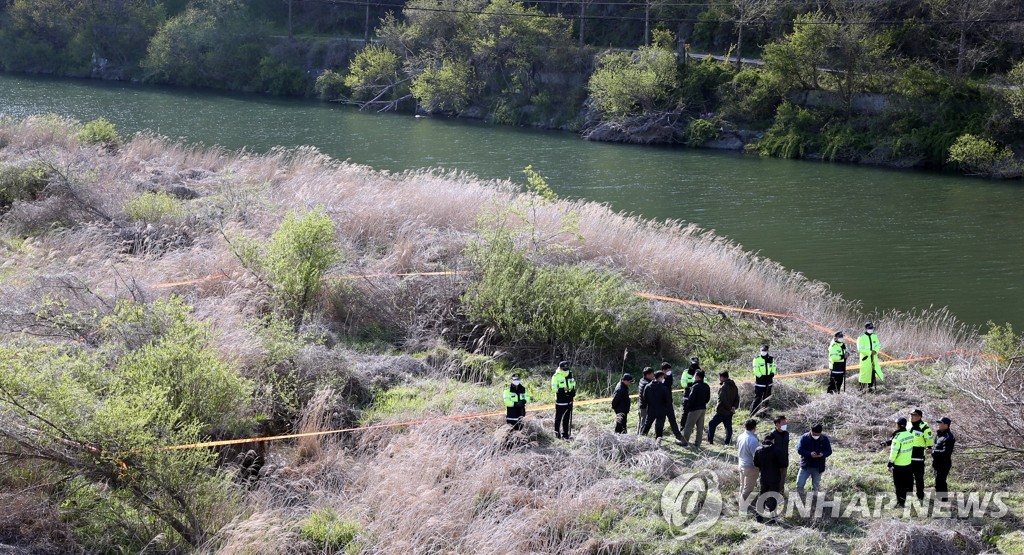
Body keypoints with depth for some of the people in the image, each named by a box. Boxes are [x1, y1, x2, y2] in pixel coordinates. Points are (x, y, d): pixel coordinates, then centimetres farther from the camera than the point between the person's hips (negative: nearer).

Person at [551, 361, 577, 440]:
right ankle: (557, 433, 10)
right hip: (560, 400, -6)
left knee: (567, 418, 12)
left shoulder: (570, 374, 7)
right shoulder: (556, 377, -12)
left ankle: (566, 433, 21)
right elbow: (554, 388, -17)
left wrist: (574, 390, 3)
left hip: (569, 400, 6)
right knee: (558, 417, -1)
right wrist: (562, 390, -31)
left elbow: (573, 384, 21)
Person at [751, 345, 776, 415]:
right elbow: (756, 370, -10)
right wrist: (761, 376, -19)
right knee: (757, 397, -7)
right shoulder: (757, 359, -5)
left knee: (766, 397, 12)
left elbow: (773, 367, 18)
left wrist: (772, 374, -1)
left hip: (768, 382, 5)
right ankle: (753, 413, -3)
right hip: (760, 382, -5)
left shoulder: (771, 359, 9)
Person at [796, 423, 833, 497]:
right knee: (800, 484, -6)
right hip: (806, 466, -1)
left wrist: (822, 454, -22)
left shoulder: (824, 439, -3)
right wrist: (810, 454, -28)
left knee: (816, 487, 11)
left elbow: (829, 451, 1)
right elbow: (799, 450, -11)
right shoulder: (804, 438, -8)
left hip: (818, 468, 1)